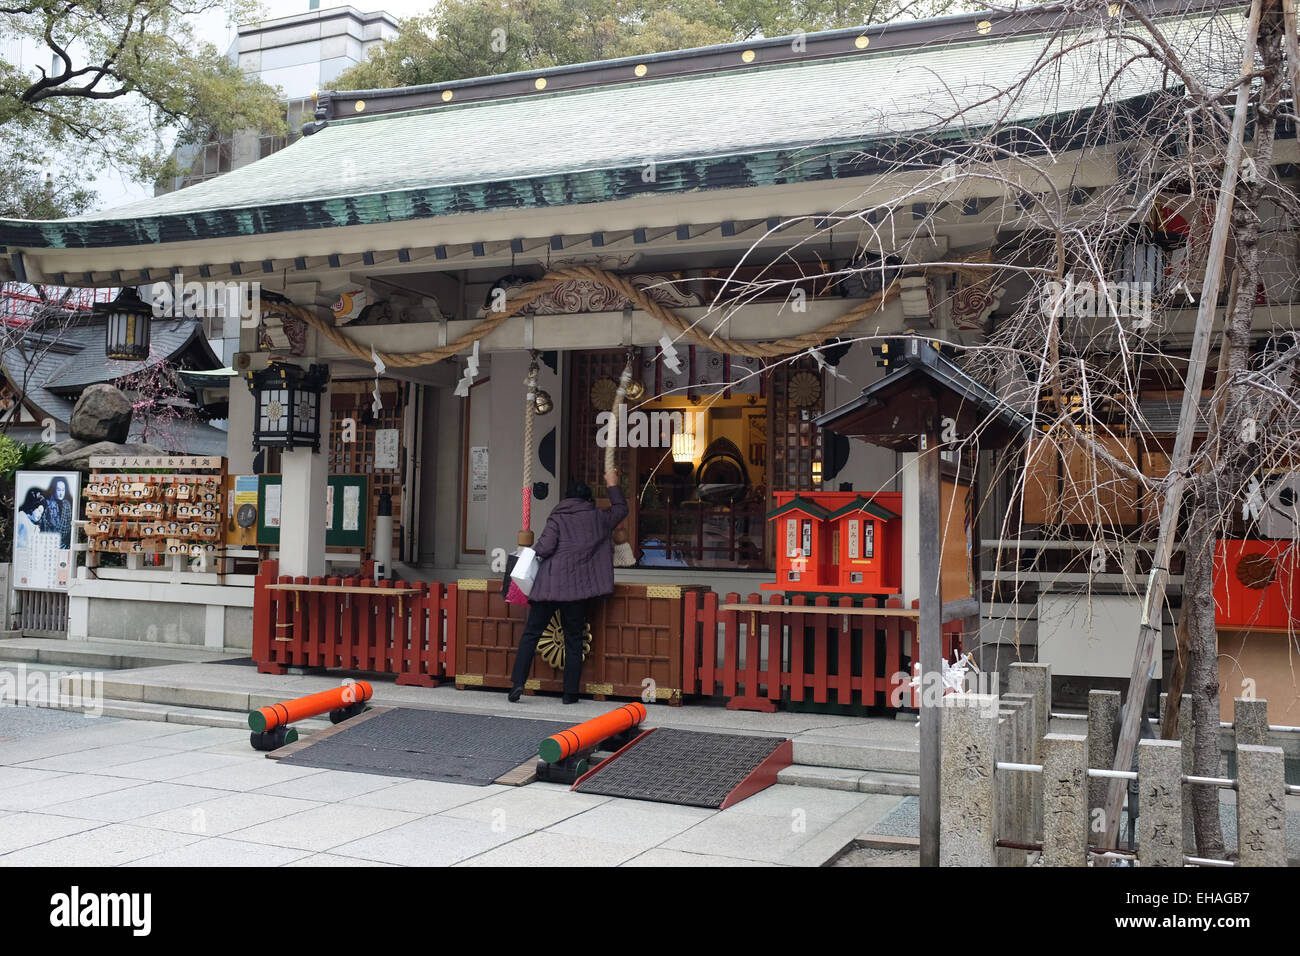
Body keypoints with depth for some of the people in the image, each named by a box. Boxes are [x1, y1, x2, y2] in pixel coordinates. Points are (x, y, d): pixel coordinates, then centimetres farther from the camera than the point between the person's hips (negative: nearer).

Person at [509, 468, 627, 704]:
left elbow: (545, 547, -9)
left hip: (549, 585, -1)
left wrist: (531, 553, 12)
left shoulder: (557, 518, 2)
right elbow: (621, 509, 27)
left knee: (531, 633, 5)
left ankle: (517, 682, -3)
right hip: (577, 587, 1)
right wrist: (613, 485, 37)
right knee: (573, 640, 7)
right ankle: (570, 692, 6)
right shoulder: (598, 518, 9)